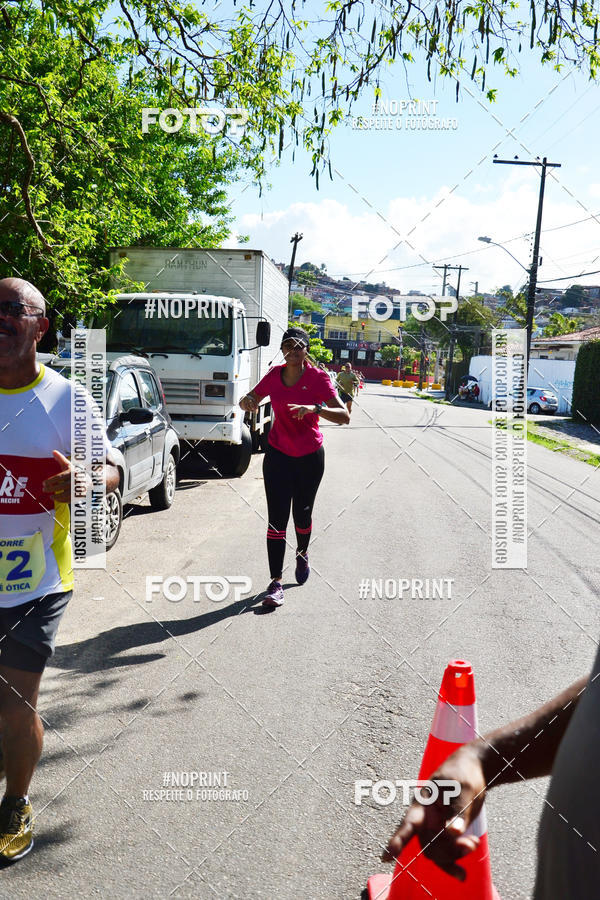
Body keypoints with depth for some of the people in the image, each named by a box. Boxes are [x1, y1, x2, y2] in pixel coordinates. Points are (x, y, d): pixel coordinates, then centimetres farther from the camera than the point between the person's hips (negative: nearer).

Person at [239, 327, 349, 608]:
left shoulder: (317, 377, -13)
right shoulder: (274, 375, -2)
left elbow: (344, 416, -21)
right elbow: (250, 400, 12)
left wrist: (315, 408, -38)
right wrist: (247, 402, -14)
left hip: (310, 457, -1)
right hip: (278, 455, 2)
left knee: (302, 513, 12)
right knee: (277, 518, -5)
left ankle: (302, 553, 44)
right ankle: (276, 582, -3)